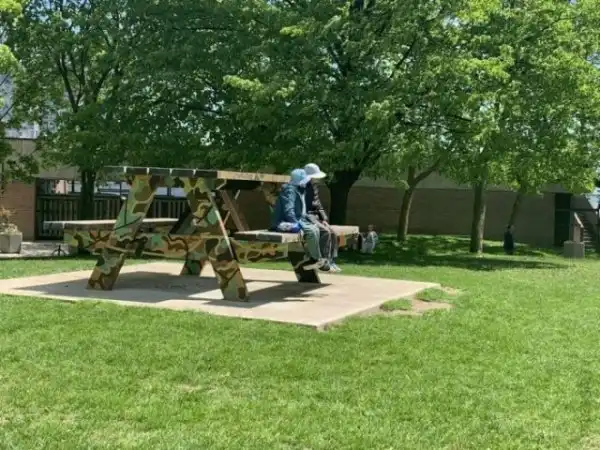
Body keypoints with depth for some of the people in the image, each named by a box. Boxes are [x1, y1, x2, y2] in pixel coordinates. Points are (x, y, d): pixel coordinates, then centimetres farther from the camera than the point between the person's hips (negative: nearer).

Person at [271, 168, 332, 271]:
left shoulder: (301, 191, 16)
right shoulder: (290, 190, -14)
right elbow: (288, 210, -26)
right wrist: (297, 223, -31)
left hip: (297, 220, 10)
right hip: (286, 223, -10)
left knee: (325, 231, 0)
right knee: (312, 230, -31)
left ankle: (312, 259, 0)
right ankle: (317, 260, -17)